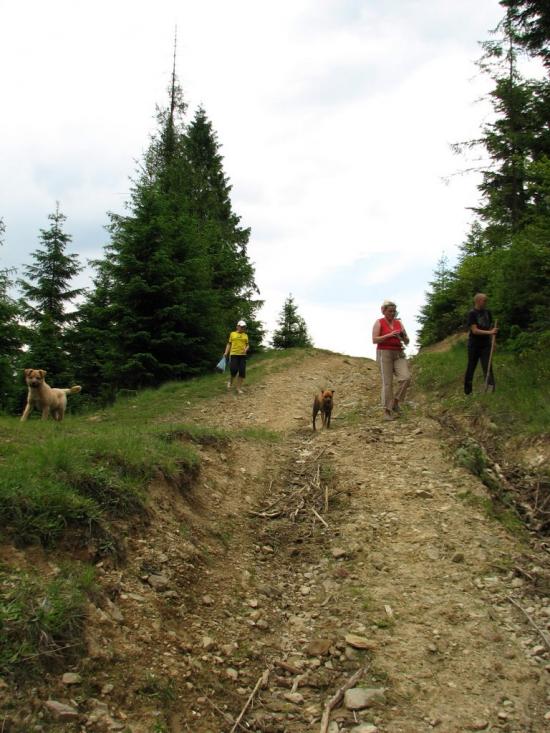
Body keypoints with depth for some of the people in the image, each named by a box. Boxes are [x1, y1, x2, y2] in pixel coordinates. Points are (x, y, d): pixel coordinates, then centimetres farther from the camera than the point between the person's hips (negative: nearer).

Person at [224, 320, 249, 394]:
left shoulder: (246, 335, 13)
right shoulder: (232, 334, 8)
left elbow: (247, 345, 15)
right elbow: (229, 344, 9)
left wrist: (246, 349, -8)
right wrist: (226, 353, -2)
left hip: (242, 355, 2)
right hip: (234, 354, -2)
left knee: (242, 372, -5)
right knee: (234, 370, -14)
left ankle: (239, 388, 4)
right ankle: (230, 381, 18)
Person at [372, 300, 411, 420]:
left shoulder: (399, 323, 12)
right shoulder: (378, 322, -2)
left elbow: (407, 341, 10)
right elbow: (374, 340, -12)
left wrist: (403, 335, -12)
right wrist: (389, 335, -21)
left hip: (398, 354, 4)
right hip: (384, 354, -4)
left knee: (406, 377, -16)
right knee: (387, 382, -8)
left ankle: (396, 401, 4)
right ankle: (387, 411, -1)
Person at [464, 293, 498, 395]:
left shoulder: (487, 312, 5)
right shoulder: (472, 313, -11)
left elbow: (490, 327, 15)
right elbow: (475, 330, -19)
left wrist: (492, 340, 9)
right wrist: (490, 332, -26)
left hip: (485, 345, 4)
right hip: (474, 345, -4)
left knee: (488, 368, -4)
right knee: (471, 368, 6)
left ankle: (491, 389, -6)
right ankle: (467, 391, 18)